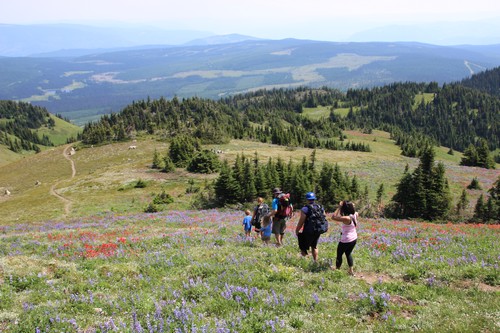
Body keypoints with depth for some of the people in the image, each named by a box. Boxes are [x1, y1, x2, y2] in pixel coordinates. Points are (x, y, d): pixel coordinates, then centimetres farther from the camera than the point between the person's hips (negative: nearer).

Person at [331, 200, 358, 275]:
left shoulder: (346, 218, -30)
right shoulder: (355, 215, -8)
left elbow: (334, 217, -28)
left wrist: (339, 207, -26)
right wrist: (352, 206, 0)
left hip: (346, 240, -7)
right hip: (354, 238, 7)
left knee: (339, 254, 18)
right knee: (348, 253, 26)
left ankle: (337, 268, 36)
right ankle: (351, 270, 26)